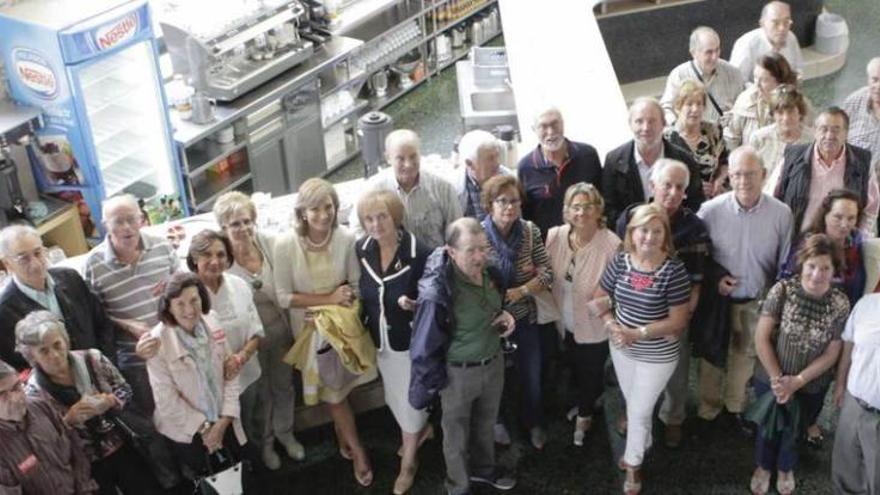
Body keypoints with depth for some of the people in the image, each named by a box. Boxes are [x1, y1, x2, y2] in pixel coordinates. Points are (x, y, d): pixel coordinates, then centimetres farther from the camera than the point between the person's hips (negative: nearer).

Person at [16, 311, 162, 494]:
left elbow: (125, 390, 2)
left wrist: (109, 401, -18)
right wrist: (69, 419, -25)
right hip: (84, 467, -3)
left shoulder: (92, 359, -10)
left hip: (121, 448, 3)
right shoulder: (34, 393, -16)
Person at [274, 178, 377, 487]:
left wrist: (344, 298, -28)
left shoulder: (346, 239, -20)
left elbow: (357, 284, -8)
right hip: (310, 328, -1)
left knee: (337, 389, 18)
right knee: (333, 391, 13)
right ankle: (357, 450, 33)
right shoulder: (286, 245, -23)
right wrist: (329, 298, -24)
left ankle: (342, 436, 48)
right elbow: (284, 297, -17)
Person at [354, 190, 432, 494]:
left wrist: (413, 304, -34)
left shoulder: (418, 253, -25)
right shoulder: (362, 250, -9)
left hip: (410, 339, -5)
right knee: (395, 396, 25)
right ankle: (423, 429, 55)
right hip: (379, 338, 6)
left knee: (409, 398, 11)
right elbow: (364, 291, 5)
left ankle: (408, 462, 33)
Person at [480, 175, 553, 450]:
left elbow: (547, 273, -10)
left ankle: (534, 423, 42)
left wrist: (520, 291, -24)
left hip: (525, 317, 2)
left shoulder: (530, 231, -12)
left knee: (532, 375, 18)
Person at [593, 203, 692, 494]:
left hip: (657, 355, -4)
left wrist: (638, 333, -26)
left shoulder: (674, 270, -23)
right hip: (621, 348, 4)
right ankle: (640, 446, 52)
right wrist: (612, 326, -18)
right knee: (634, 406, 25)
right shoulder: (620, 261, -11)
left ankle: (633, 463, 35)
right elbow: (600, 300, 0)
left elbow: (678, 321, -20)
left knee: (640, 410, 9)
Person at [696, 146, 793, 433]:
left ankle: (735, 406, 45)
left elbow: (786, 264, -4)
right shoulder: (711, 210, -18)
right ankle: (707, 410, 39)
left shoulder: (781, 214, -15)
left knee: (745, 356, 22)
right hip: (717, 299, -1)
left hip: (757, 302, 2)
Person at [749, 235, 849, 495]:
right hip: (771, 380, -1)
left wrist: (797, 381, -16)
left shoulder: (840, 304, -16)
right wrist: (777, 379, -15)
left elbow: (831, 354, -10)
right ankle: (764, 466, 50)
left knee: (794, 430, 24)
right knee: (768, 427, 21)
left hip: (811, 387, 1)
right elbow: (761, 338, -15)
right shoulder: (782, 290, -20)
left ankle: (785, 468, 53)